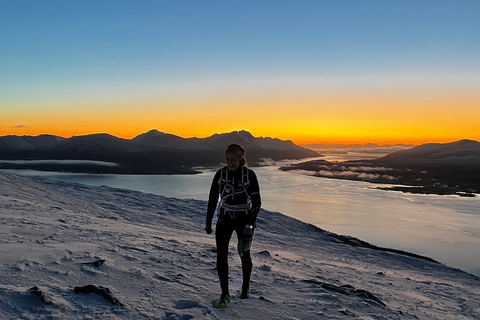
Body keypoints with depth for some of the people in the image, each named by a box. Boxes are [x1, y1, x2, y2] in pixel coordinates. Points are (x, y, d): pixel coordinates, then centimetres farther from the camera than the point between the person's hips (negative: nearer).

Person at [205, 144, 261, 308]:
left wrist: (250, 225, -17)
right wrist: (208, 222, 6)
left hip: (244, 219, -1)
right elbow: (213, 199, 3)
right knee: (221, 255, -9)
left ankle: (245, 287, 39)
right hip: (225, 219, 1)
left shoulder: (249, 175, -12)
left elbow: (256, 202, -10)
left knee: (244, 254, 15)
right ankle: (225, 295, 4)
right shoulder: (220, 174, -6)